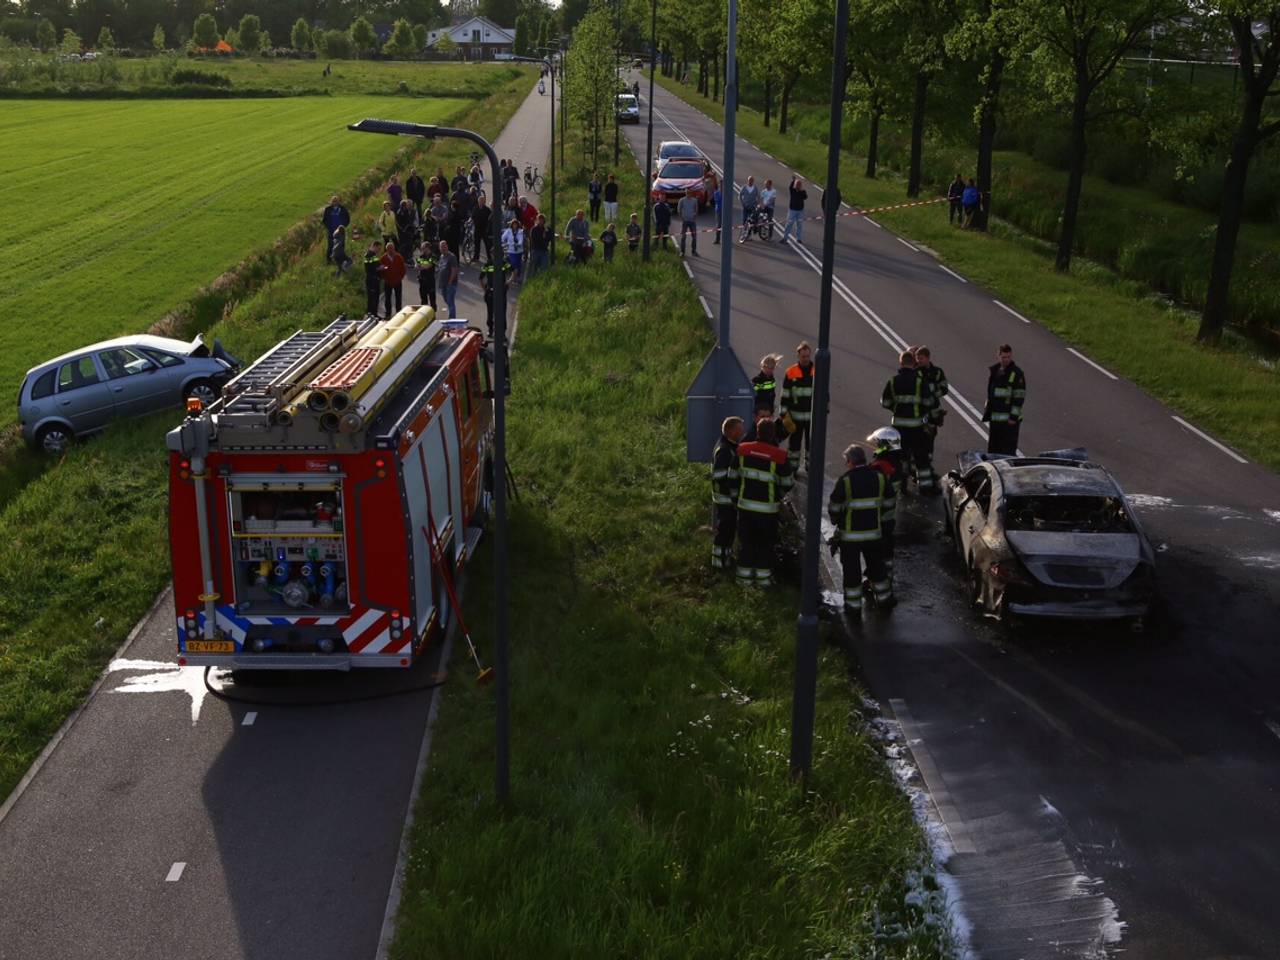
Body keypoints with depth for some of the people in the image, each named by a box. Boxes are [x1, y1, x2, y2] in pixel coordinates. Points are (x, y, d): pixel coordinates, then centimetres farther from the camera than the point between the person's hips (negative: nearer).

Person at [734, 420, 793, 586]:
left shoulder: (743, 449, -5)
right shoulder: (778, 456, -14)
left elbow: (736, 474, 7)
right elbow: (787, 483, -3)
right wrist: (780, 496, 17)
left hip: (745, 504, 3)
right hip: (768, 508, -3)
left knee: (746, 541, 13)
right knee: (765, 542, 12)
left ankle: (745, 575, 19)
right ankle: (763, 575, 18)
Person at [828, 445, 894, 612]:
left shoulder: (845, 481, -15)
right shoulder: (879, 477, -1)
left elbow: (834, 507, -9)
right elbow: (885, 503, 9)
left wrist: (836, 521, 11)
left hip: (850, 534, -4)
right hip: (874, 532, 4)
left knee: (851, 569, 6)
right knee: (876, 565, 19)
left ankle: (853, 603, 11)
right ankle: (884, 598, 30)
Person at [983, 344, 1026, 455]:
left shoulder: (1017, 373, -9)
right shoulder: (993, 370, 11)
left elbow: (1019, 397, -12)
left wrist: (1014, 416, -16)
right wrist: (987, 413, 17)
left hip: (1010, 420, -7)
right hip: (995, 418, 7)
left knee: (1008, 450, -7)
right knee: (993, 449, 14)